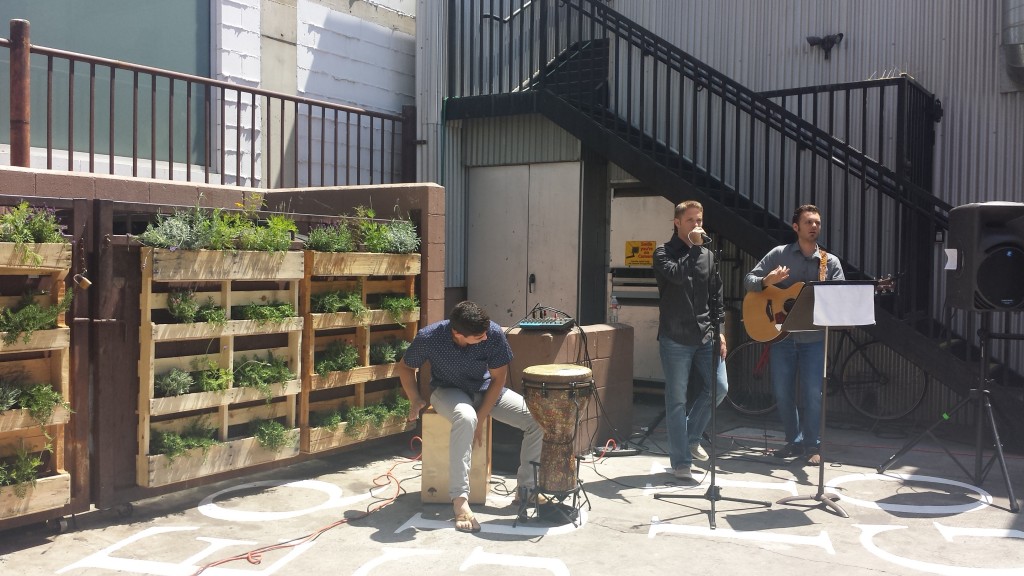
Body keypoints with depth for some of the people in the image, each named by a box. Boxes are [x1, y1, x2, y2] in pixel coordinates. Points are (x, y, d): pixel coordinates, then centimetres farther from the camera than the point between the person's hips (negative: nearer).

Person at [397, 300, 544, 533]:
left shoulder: (494, 334, -26)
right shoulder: (428, 337, -27)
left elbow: (498, 378, -13)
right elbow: (405, 367, -6)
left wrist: (481, 418, -18)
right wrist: (415, 400, -17)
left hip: (487, 390, 3)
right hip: (449, 390, -3)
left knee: (538, 420, -15)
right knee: (465, 418, -40)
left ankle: (526, 488, 3)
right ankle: (460, 500, -35)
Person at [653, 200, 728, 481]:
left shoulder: (707, 255, 13)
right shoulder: (664, 253, -3)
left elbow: (716, 296, 14)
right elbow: (677, 274, -24)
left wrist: (719, 330, 7)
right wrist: (694, 247, -18)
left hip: (705, 336, 5)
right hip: (675, 338, -5)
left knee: (719, 387, 1)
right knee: (677, 401, 0)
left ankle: (691, 436, 24)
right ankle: (681, 462, 8)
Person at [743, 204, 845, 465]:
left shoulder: (831, 262, 5)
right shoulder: (779, 254, 3)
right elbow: (748, 279, 3)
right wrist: (766, 281, -18)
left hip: (813, 338, 0)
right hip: (780, 334, 1)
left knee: (812, 393, -4)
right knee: (782, 393, 6)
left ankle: (812, 446, 10)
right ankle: (794, 442, 21)